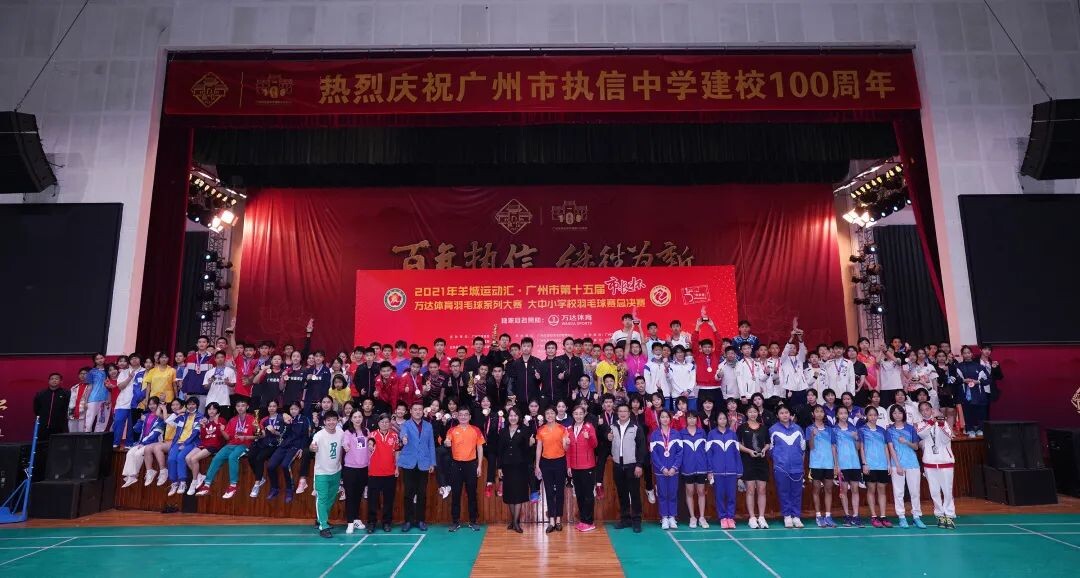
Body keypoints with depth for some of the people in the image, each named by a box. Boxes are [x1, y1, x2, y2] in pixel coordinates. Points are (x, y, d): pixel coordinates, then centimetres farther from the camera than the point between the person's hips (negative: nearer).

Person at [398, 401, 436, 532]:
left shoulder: (428, 426, 10)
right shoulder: (405, 425, 2)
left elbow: (431, 445, 11)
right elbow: (403, 434, -22)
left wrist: (432, 463, 5)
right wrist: (403, 438, -46)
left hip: (423, 464, 2)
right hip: (409, 464, -2)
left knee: (422, 493, 5)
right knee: (408, 493, 1)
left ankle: (420, 520, 15)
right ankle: (408, 520, 12)